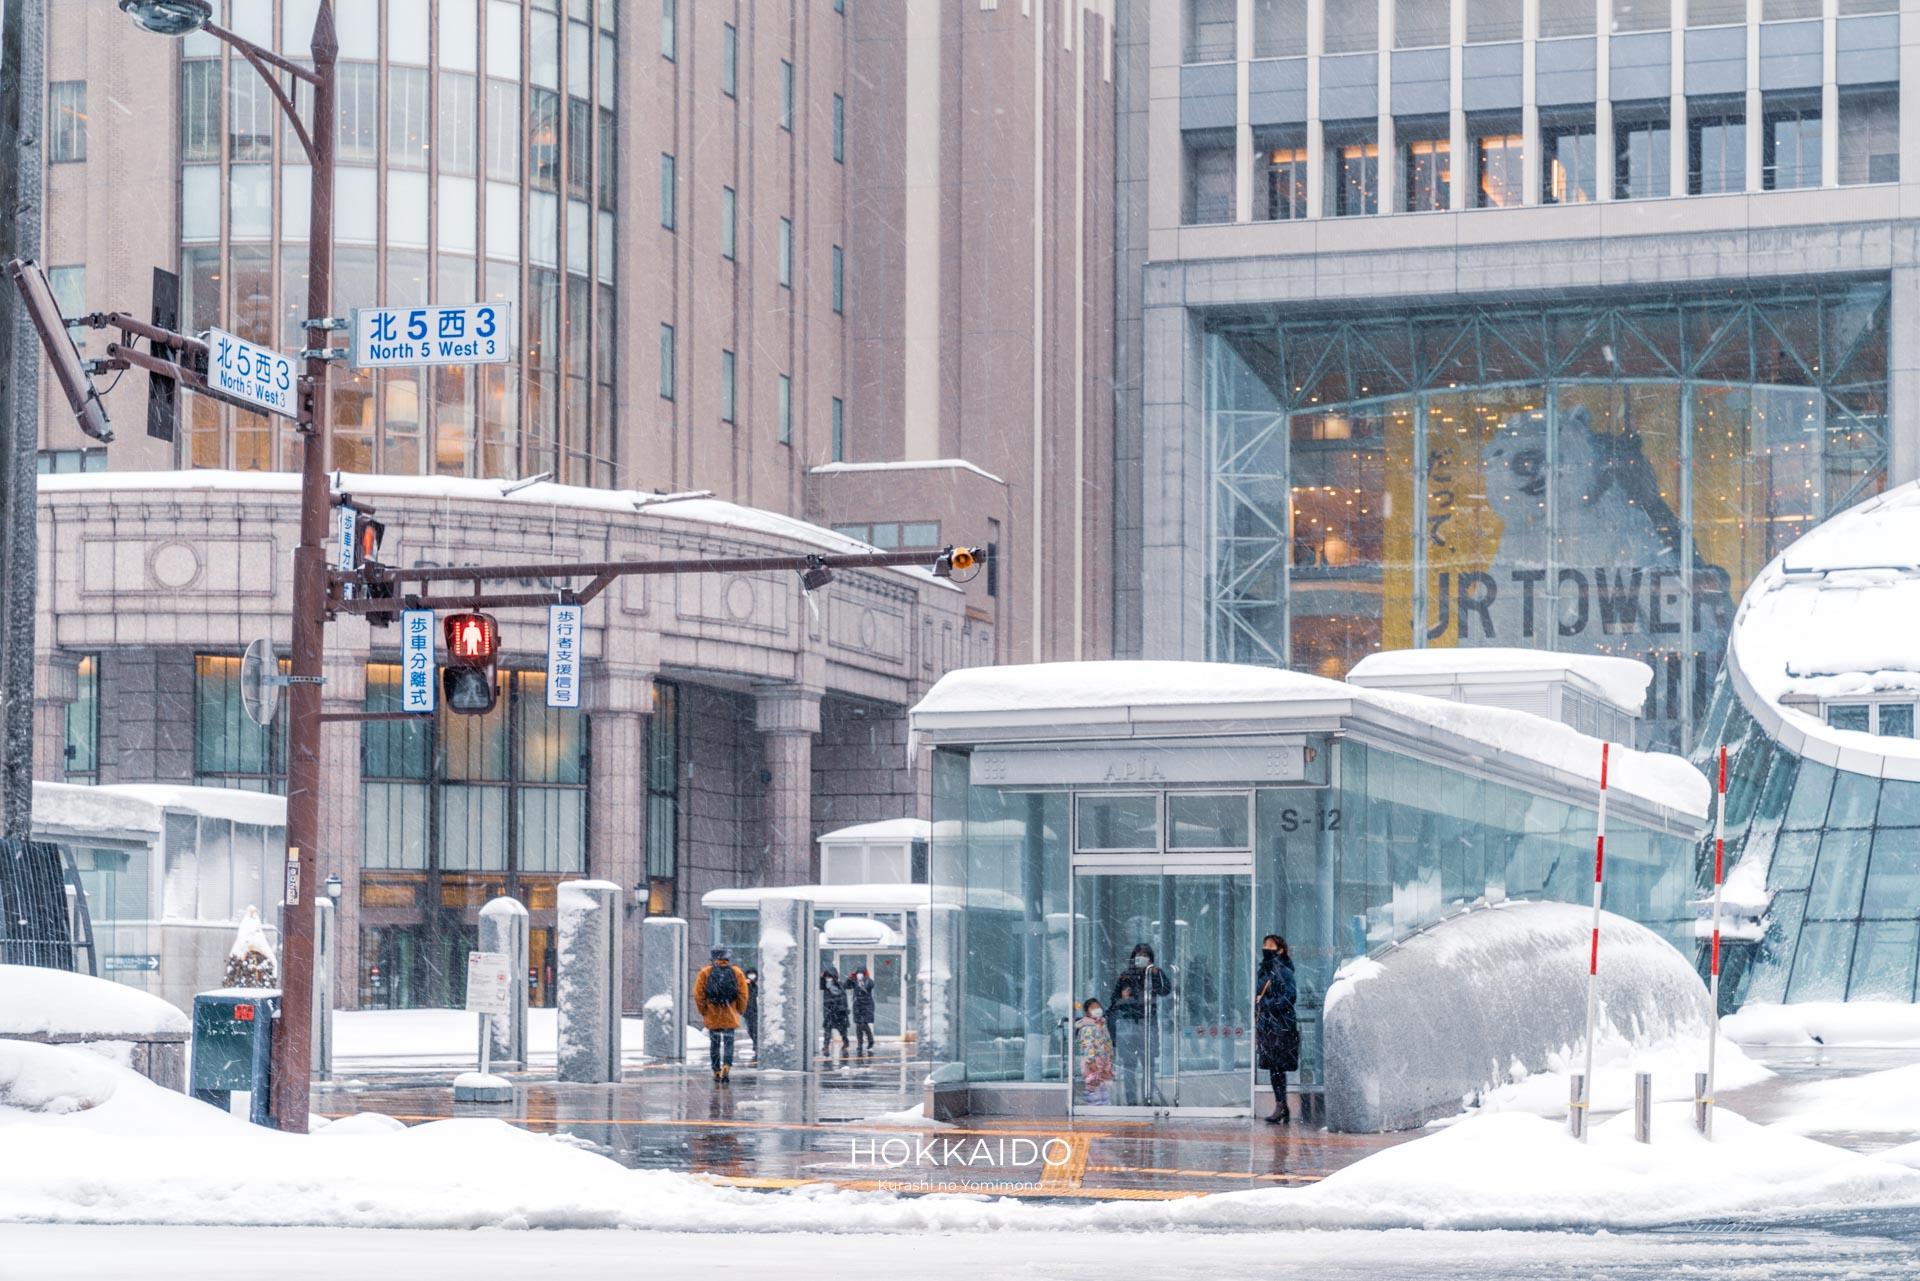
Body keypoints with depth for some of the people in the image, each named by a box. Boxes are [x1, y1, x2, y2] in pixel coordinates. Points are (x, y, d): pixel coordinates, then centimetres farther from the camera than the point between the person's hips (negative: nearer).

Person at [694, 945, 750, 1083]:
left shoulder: (705, 973, -3)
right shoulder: (736, 972, 0)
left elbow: (698, 994, -4)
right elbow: (743, 994, 1)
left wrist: (702, 1011, 6)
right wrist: (741, 1010, 11)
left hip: (712, 1015, 0)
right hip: (730, 1016, 0)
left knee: (714, 1043, 12)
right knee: (728, 1042, 1)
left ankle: (717, 1072, 17)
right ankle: (726, 1067, -20)